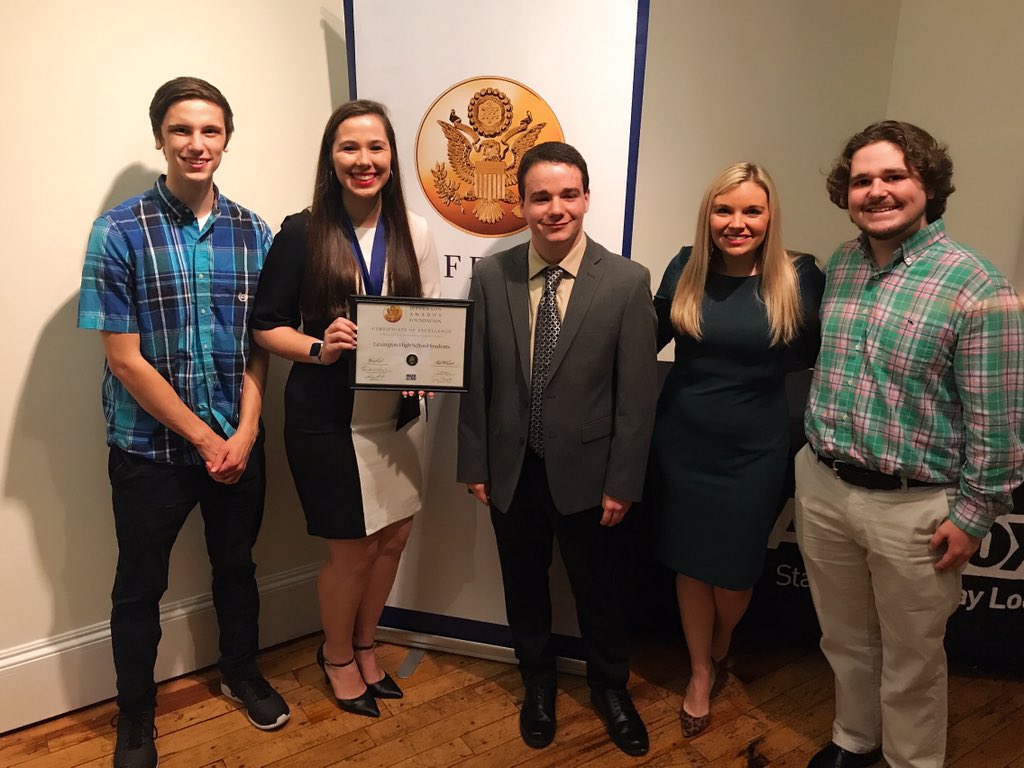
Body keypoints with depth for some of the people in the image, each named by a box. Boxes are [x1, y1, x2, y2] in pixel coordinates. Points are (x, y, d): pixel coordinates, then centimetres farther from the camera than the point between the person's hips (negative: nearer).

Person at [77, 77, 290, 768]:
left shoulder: (253, 234, 0)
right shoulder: (119, 233, -10)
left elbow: (258, 347, 1)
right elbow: (125, 359, -12)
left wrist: (244, 433, -10)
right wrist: (204, 439, -13)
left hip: (239, 444, 3)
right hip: (149, 448, -2)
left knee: (237, 565, 20)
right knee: (140, 586, 13)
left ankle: (242, 671, 46)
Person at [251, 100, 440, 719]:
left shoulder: (414, 232, 0)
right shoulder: (302, 233, -9)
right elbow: (267, 326, -5)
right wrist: (319, 348, -22)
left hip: (397, 413, 4)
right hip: (327, 417, -4)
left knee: (395, 536, 14)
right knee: (352, 549, 8)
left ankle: (366, 646, 41)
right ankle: (337, 656, 37)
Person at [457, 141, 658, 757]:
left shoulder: (628, 281, -12)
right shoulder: (490, 275, -5)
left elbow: (638, 392, -10)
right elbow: (476, 378, 0)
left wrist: (623, 482, -9)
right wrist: (475, 463, 1)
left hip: (586, 471, -2)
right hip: (512, 471, 2)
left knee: (598, 589, 18)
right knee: (525, 588, 20)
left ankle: (611, 688, 45)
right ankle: (539, 684, 47)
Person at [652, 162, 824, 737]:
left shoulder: (801, 278, -10)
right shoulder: (686, 268, -5)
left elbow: (817, 354, 2)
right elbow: (649, 338, 7)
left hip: (755, 449, -1)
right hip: (683, 442, 2)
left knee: (736, 568, 13)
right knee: (690, 562, 14)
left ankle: (720, 653, 47)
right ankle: (701, 671, 38)